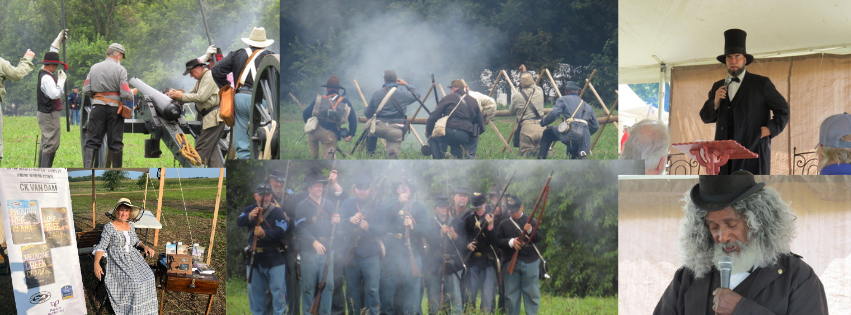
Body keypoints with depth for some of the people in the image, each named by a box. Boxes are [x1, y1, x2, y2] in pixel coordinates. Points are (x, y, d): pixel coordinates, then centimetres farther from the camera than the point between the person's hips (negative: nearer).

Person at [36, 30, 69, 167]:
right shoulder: (47, 78, -19)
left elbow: (52, 52, 23)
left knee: (45, 144, 15)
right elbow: (55, 94, -27)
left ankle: (42, 169, 20)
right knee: (51, 144, -10)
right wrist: (62, 79, -18)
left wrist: (59, 39, 26)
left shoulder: (44, 72, 10)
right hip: (49, 115, -10)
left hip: (44, 113, 10)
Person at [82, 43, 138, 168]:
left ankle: (87, 169, -8)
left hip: (97, 107, 2)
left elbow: (86, 90, 3)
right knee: (116, 143, 6)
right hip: (114, 109, -2)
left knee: (92, 142, 4)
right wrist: (132, 92, 11)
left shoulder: (94, 67, 6)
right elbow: (125, 94, -10)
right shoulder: (120, 69, -5)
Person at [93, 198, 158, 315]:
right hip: (117, 261, -5)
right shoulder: (109, 227, -4)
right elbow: (101, 247, -8)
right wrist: (96, 263, -24)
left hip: (133, 258, 5)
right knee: (132, 281, -28)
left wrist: (145, 247, 4)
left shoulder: (131, 226, 13)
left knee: (147, 276, -21)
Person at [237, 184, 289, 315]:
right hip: (254, 256, 5)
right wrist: (249, 217, -28)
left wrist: (264, 233, -32)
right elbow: (239, 222, -8)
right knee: (255, 289, 11)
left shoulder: (277, 211, -8)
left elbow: (281, 231, -18)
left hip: (274, 257, -5)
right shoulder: (249, 209, 7)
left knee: (277, 288, -4)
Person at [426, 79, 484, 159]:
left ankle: (438, 158, -1)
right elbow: (480, 122, 20)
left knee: (431, 135, 21)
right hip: (466, 137, 5)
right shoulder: (474, 101, 20)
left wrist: (427, 130, 18)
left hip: (449, 133, -5)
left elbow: (434, 116, 4)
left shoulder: (448, 98, 6)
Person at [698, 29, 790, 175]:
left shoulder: (761, 83, 8)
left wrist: (771, 129, -3)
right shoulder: (718, 86, 20)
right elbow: (705, 117, 18)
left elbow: (783, 110, 12)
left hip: (753, 149, -3)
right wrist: (715, 103, -2)